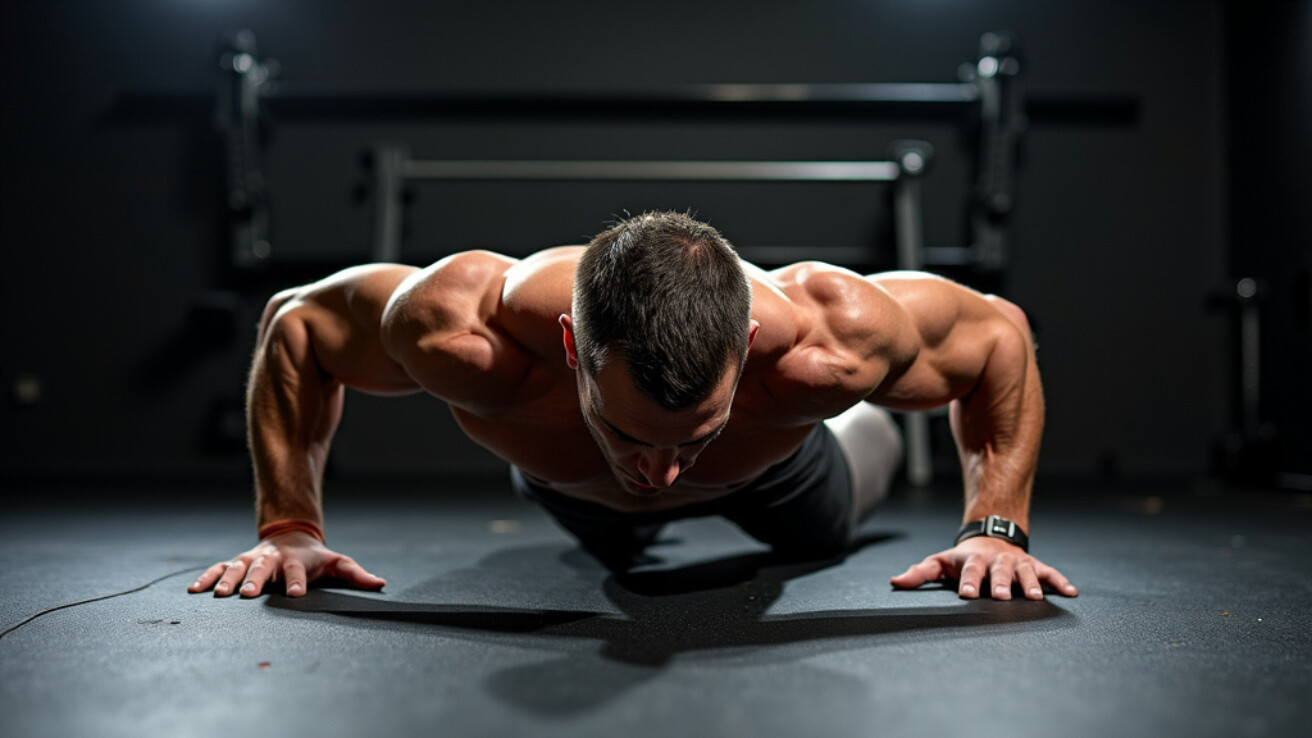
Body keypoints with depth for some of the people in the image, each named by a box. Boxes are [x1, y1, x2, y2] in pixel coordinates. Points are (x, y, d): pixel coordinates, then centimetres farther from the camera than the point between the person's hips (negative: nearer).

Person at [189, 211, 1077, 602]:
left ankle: (873, 432, 69)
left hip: (765, 466, 0)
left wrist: (998, 526, -32)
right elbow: (294, 322, -26)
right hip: (567, 478, 1)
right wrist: (290, 524, -29)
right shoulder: (461, 331, -48)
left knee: (828, 530, 36)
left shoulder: (828, 341, -49)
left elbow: (1000, 333, -27)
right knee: (616, 545, 38)